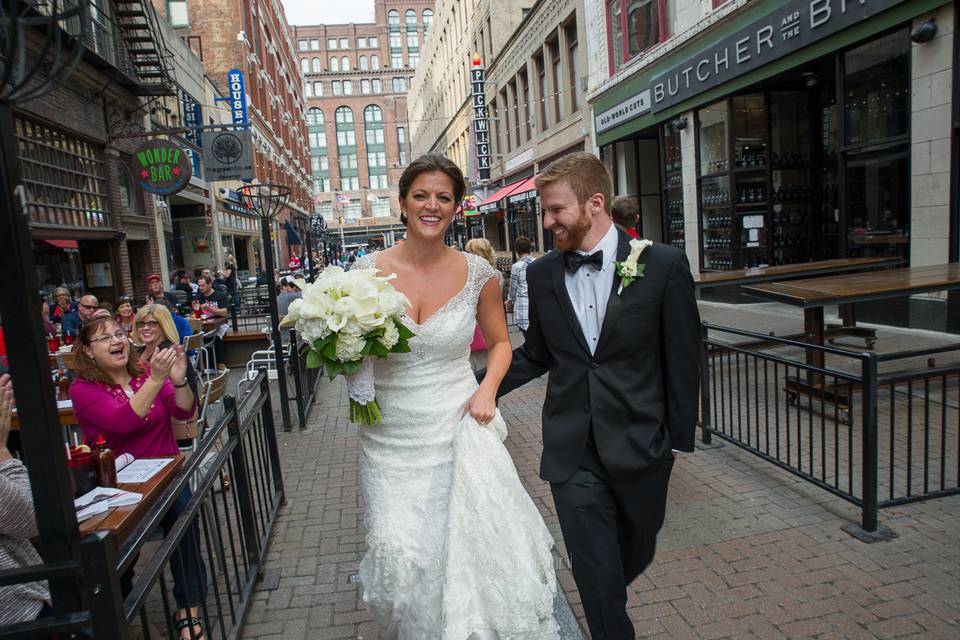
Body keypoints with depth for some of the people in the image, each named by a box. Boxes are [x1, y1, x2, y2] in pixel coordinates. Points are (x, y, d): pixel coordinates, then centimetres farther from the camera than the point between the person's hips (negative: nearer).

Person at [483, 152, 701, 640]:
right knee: (595, 574, 6)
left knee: (634, 558, 23)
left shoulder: (663, 264, -10)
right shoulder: (542, 274, -1)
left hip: (641, 448, 0)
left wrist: (680, 438, -2)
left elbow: (683, 358, -4)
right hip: (573, 453, 1)